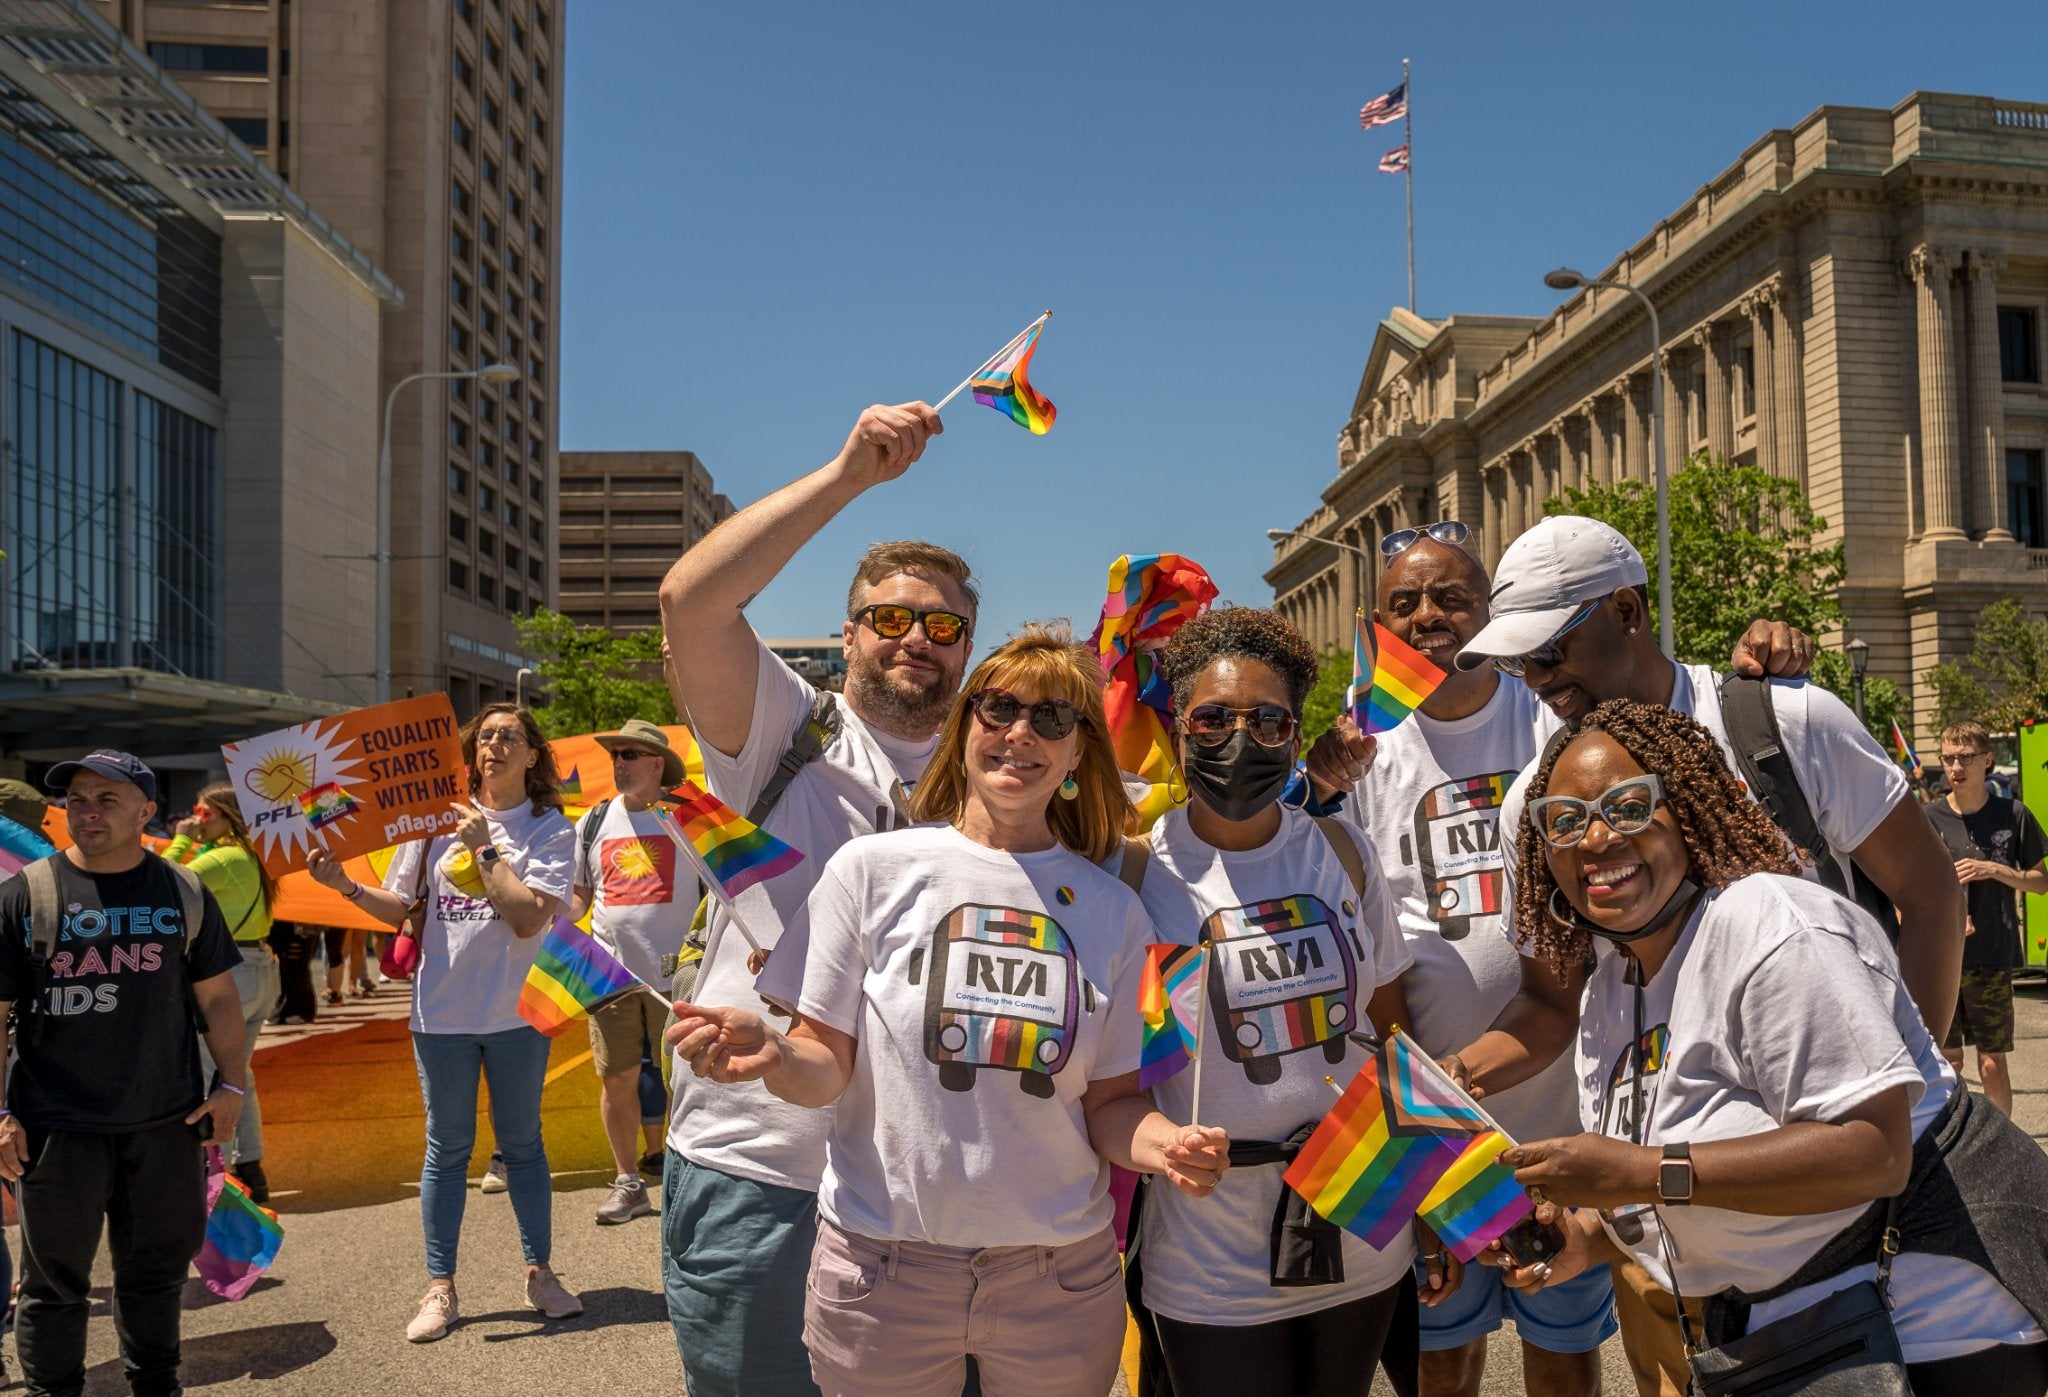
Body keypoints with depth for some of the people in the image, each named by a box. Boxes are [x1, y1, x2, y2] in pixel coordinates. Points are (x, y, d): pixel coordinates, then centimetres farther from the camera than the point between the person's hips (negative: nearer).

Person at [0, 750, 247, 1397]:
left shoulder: (182, 892, 5)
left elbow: (217, 995, 9)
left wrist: (231, 1082, 2)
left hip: (168, 1123, 2)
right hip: (59, 1126, -2)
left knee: (158, 1267, 14)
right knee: (55, 1277, 7)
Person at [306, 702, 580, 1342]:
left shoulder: (549, 829, -4)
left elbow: (529, 918, -17)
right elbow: (397, 909, 8)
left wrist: (485, 846, -16)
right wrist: (346, 886, -8)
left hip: (517, 1012, -1)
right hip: (442, 1011, 1)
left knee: (523, 1145, 11)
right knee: (447, 1147, 9)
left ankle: (539, 1272, 23)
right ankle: (439, 1287, 18)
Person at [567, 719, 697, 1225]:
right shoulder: (594, 821, 10)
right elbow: (578, 895, 17)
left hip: (674, 973, -3)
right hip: (611, 971, 3)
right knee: (617, 1079, 7)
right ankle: (627, 1181, 21)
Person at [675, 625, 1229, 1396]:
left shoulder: (1112, 909, 2)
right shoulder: (875, 868, -6)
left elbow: (1109, 1099, 5)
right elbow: (829, 1066, -4)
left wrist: (1165, 1145, -15)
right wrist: (774, 1056, -25)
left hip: (1061, 1275, 2)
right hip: (883, 1266, -2)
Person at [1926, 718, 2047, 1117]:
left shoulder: (2013, 815, 1)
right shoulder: (1929, 818, 0)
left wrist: (1994, 870, -11)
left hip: (1993, 959, 0)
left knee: (1992, 1064, 4)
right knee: (1948, 1062, 6)